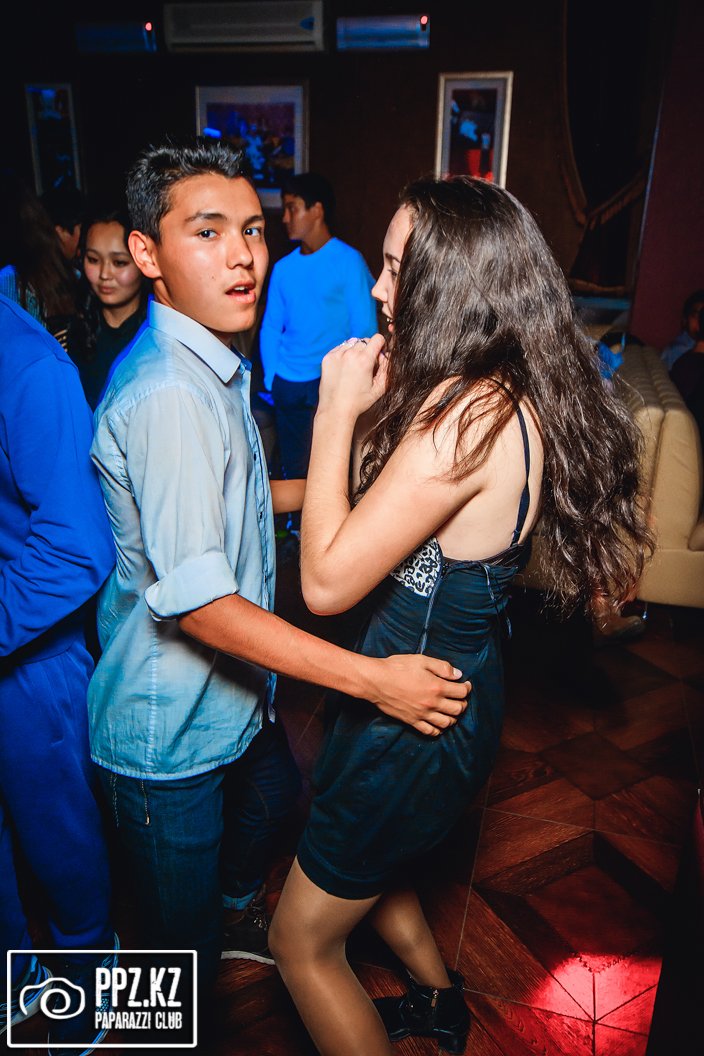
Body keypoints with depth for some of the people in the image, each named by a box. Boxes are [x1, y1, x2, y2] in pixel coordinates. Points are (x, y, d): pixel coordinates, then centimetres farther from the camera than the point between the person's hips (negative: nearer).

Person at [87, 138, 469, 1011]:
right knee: (182, 941, 14)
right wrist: (372, 678, -32)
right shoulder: (167, 394, -29)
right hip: (171, 728, -10)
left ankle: (238, 914, 63)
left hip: (234, 693, 10)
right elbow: (195, 600, -32)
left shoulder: (210, 366, 5)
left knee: (271, 801, 34)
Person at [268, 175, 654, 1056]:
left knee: (302, 941, 15)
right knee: (364, 865, 34)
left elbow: (327, 581, -26)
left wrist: (337, 413, -20)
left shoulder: (466, 414, -29)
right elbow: (380, 512, 6)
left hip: (417, 715, -9)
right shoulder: (516, 395, -1)